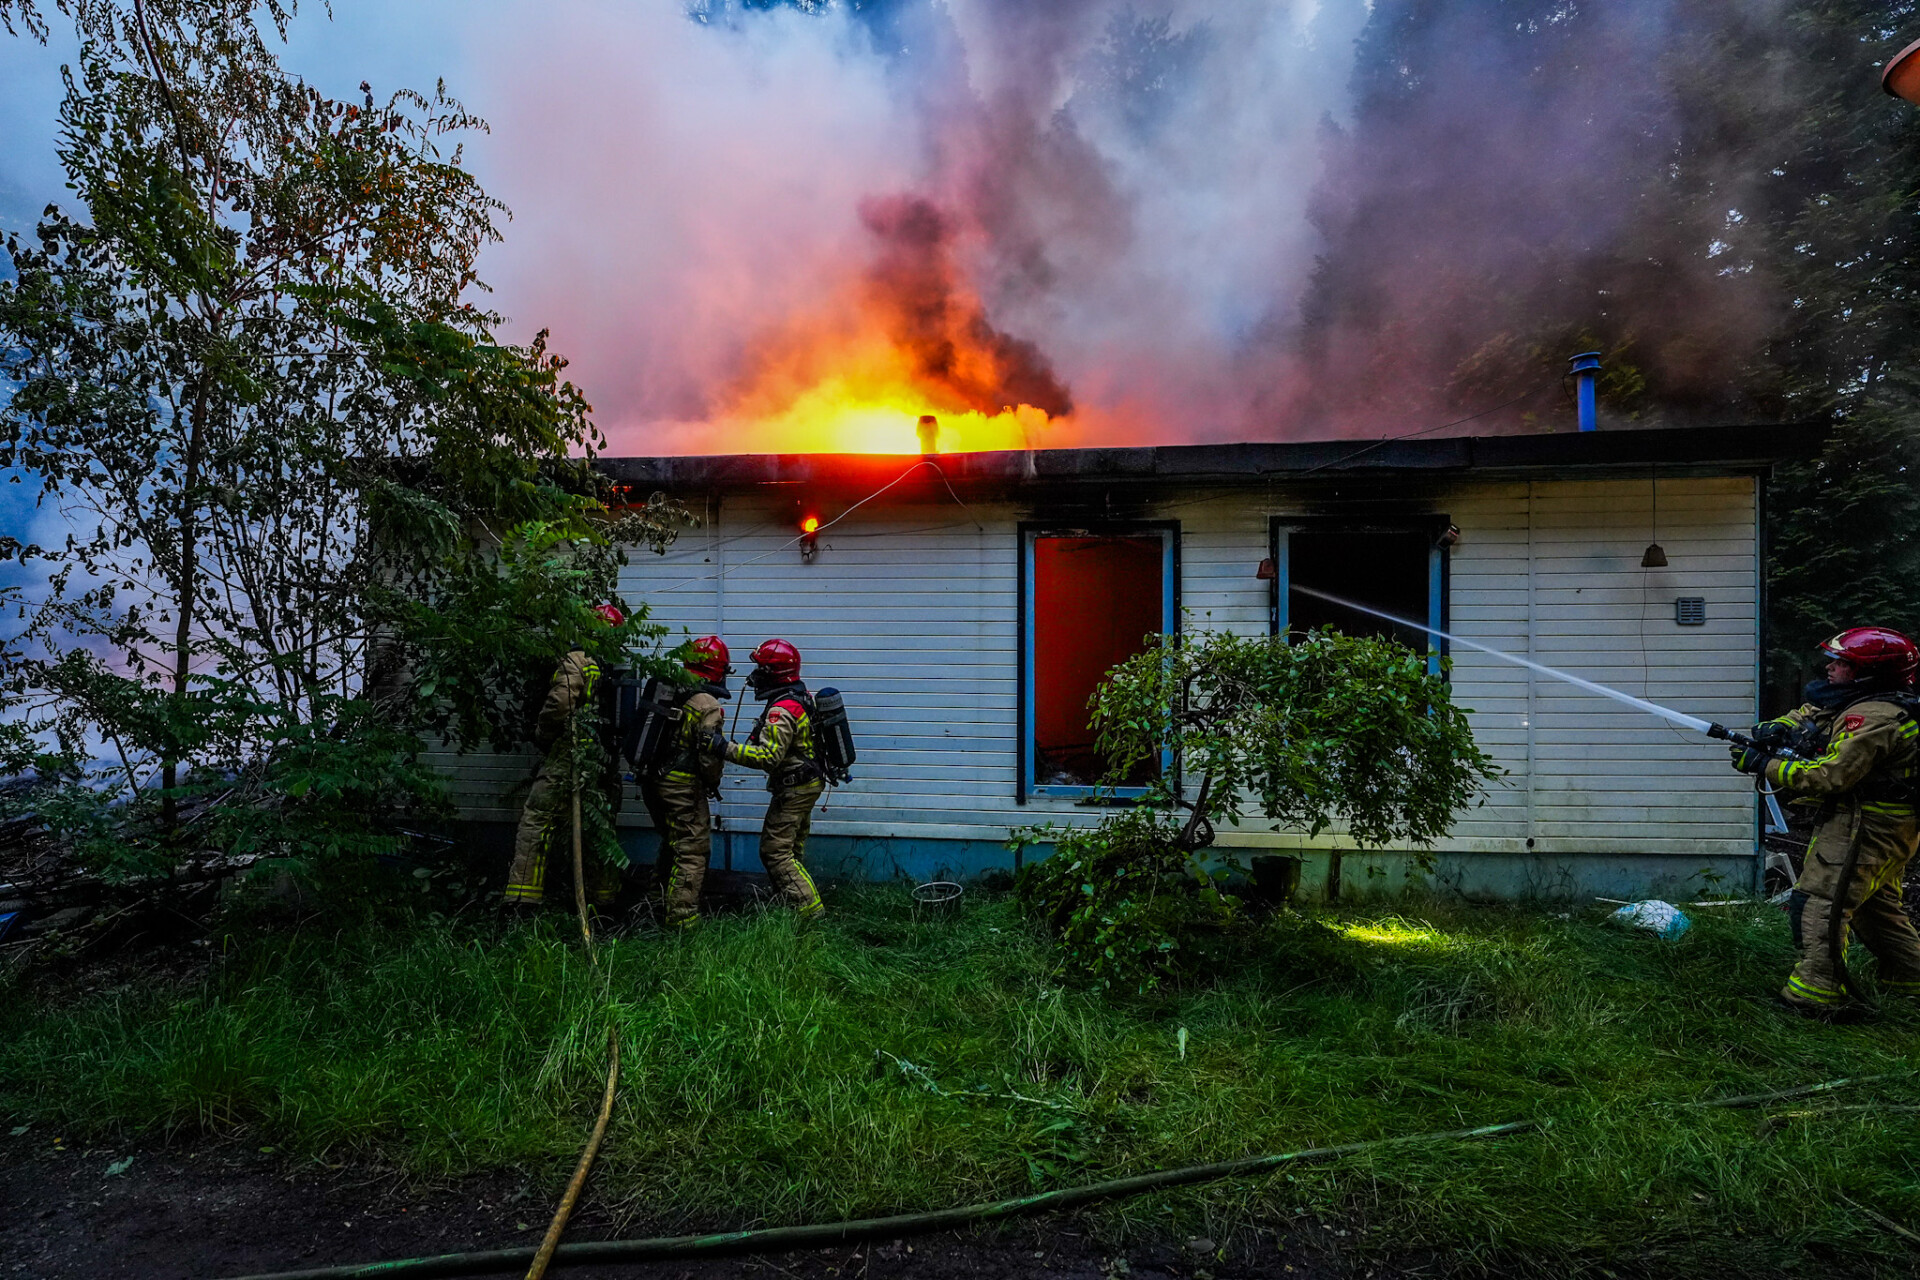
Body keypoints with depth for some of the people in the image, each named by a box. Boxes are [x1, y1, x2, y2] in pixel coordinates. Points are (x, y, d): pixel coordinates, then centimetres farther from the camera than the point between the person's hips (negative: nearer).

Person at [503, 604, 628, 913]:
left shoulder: (577, 660, -6)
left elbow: (559, 705, -14)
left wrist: (542, 737, 1)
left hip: (570, 754, -7)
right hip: (605, 761, 7)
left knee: (537, 821, -3)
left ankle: (522, 900, -6)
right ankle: (604, 900, 20)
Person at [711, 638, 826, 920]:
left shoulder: (781, 710, -24)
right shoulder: (800, 696, 8)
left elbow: (768, 757, -31)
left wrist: (726, 748, -32)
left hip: (794, 789, -10)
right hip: (807, 784, 10)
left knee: (775, 852, -6)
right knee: (791, 849, 18)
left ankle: (810, 910, -5)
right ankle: (793, 901, 27)